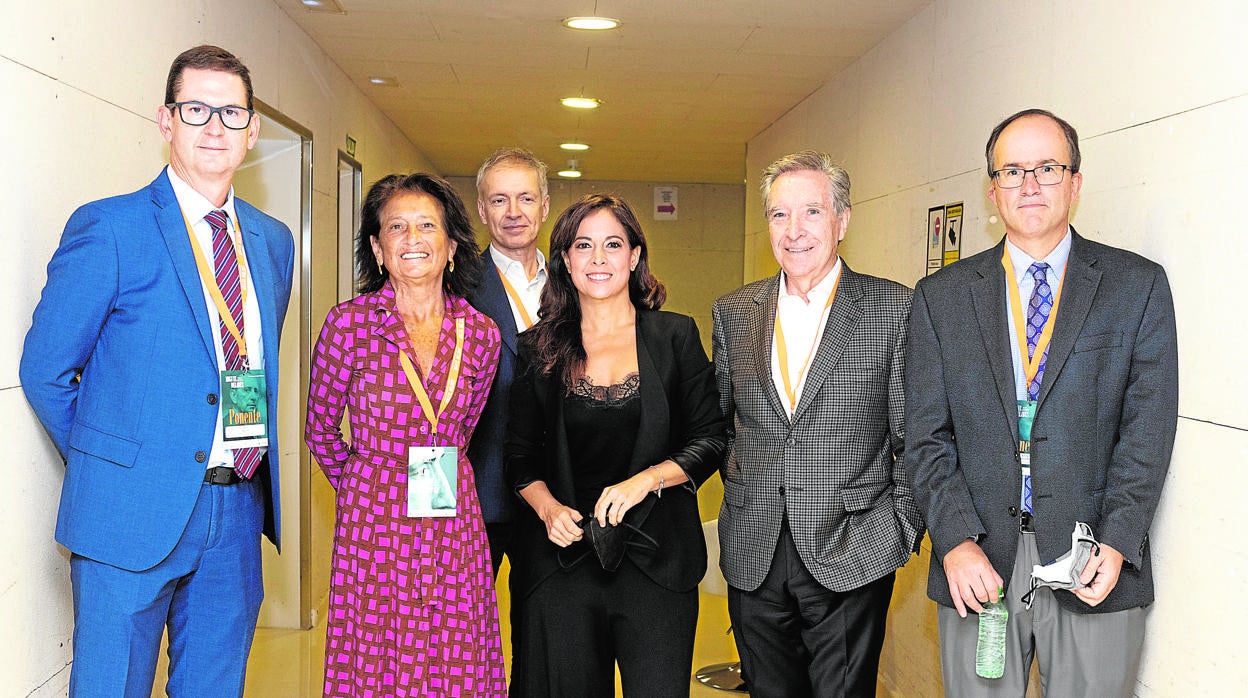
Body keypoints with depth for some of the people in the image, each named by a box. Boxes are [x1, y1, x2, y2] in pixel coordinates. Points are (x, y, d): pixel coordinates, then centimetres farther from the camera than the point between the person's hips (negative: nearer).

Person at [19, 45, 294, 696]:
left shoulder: (274, 241, 10)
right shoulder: (107, 227, -8)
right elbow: (45, 369, -4)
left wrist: (250, 472, 12)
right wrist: (106, 465, 1)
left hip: (238, 515, 5)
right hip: (133, 515, -5)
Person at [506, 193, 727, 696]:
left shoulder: (675, 336, 2)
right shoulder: (539, 348, 5)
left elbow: (711, 439, 1)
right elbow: (521, 454, 10)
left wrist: (644, 480, -14)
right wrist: (547, 508, -9)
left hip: (654, 559, -1)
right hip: (561, 556, 1)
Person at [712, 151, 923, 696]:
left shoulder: (893, 308, -3)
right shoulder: (732, 313, 6)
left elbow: (914, 436, -1)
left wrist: (903, 529, -4)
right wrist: (745, 496, 8)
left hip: (851, 554, -3)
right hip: (753, 557, 3)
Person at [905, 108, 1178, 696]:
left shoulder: (1139, 286, 4)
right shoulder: (941, 296, 6)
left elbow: (1148, 426, -1)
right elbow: (926, 434, 2)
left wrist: (1116, 543, -12)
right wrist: (956, 540, -10)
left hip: (1095, 565, 0)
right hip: (977, 563, 1)